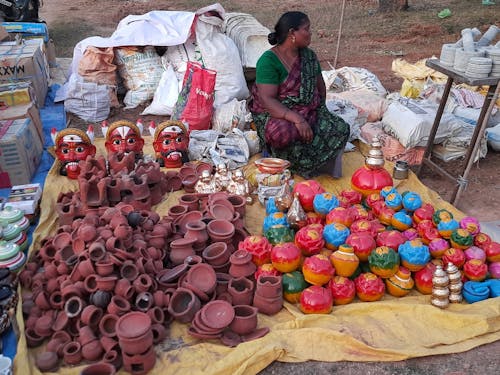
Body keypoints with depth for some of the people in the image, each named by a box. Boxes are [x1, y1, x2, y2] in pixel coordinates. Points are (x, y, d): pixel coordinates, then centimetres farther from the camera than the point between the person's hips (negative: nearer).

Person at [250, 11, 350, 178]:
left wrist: (321, 111, 4)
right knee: (284, 134, -39)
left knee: (341, 130, -19)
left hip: (309, 113, 6)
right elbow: (267, 100, -22)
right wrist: (297, 119, -32)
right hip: (275, 114, -5)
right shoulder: (268, 60, -12)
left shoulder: (309, 55, 9)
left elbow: (320, 86, 18)